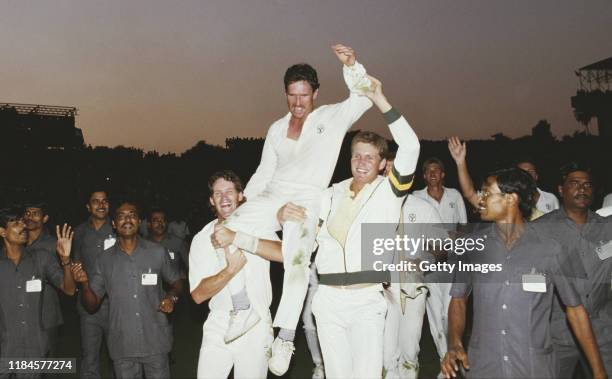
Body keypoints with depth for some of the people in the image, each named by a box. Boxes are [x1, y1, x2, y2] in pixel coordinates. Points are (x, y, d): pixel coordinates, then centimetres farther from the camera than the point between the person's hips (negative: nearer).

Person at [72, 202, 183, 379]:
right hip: (122, 347, 1)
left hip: (155, 343, -1)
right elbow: (92, 306, 5)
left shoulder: (158, 252, -2)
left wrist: (171, 297, -10)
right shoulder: (104, 260, 2)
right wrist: (84, 283, -13)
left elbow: (176, 282, 11)